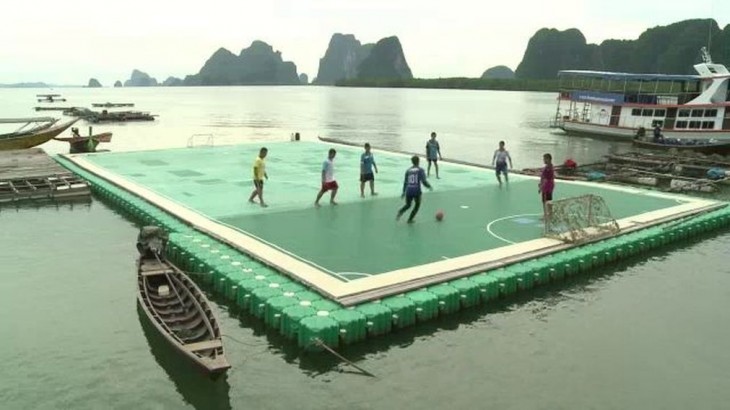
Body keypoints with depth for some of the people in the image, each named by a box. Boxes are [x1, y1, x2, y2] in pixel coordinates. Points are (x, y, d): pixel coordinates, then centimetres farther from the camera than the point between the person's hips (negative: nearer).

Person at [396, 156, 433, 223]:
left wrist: (404, 192, 23)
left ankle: (400, 212, -7)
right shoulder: (420, 170, -1)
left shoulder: (408, 170, 10)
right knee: (417, 205, 22)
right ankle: (410, 219, 17)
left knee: (408, 205, 24)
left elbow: (405, 182, 13)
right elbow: (423, 181, -10)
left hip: (408, 191, 3)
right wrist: (429, 187, 7)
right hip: (417, 191, -3)